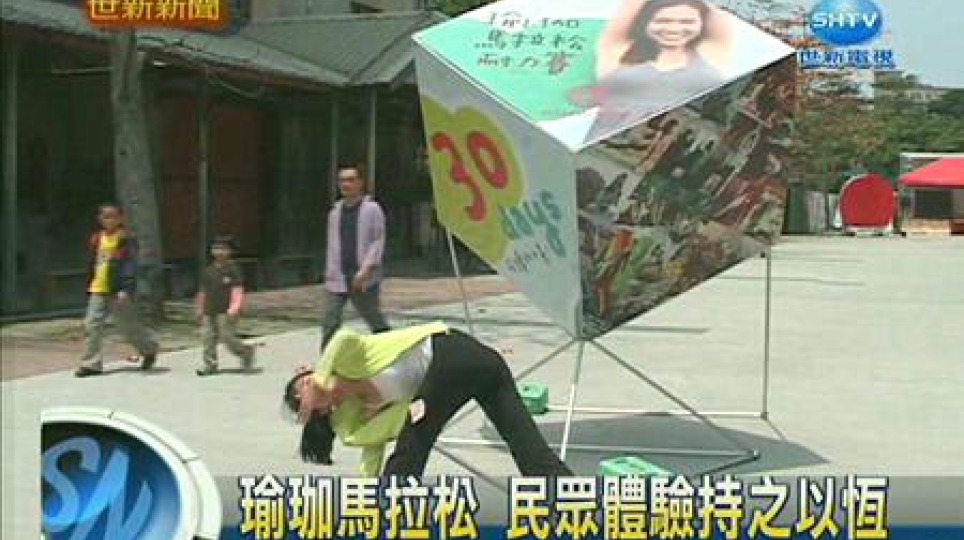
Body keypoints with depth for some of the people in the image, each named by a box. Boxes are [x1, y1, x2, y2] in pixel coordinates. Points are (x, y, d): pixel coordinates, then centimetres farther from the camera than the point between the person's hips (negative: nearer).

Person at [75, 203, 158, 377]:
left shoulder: (126, 239, -8)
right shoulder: (97, 239, 12)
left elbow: (130, 267, -13)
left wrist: (125, 289, -21)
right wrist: (90, 285, 21)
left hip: (118, 292, -6)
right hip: (98, 291, 6)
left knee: (128, 325, 5)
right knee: (91, 325, -1)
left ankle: (149, 349, 29)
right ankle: (91, 363, 4)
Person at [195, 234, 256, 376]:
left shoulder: (233, 269, -5)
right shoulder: (209, 270, 13)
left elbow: (238, 290, -10)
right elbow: (203, 291, 22)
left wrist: (234, 308, -19)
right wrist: (199, 308, 21)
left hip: (225, 312, -6)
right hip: (209, 312, 6)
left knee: (227, 337, -8)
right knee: (208, 338, 3)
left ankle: (246, 352, 15)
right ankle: (210, 364, 10)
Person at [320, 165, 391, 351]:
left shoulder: (371, 209, -4)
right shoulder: (335, 212, 13)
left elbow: (378, 242, -9)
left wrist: (365, 269, -19)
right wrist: (329, 274, 13)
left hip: (364, 279, -4)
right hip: (337, 279, 4)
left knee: (377, 323, 8)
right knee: (329, 322, -5)